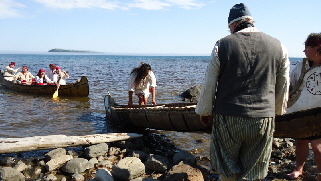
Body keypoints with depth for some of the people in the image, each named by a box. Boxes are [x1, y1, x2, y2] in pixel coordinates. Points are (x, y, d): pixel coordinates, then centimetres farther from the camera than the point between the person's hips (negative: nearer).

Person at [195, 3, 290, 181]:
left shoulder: (222, 45, -4)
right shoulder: (278, 47, 3)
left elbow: (209, 85, -1)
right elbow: (283, 88, 12)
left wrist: (204, 111, 13)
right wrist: (277, 111, 28)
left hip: (227, 118, -2)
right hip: (263, 118, 2)